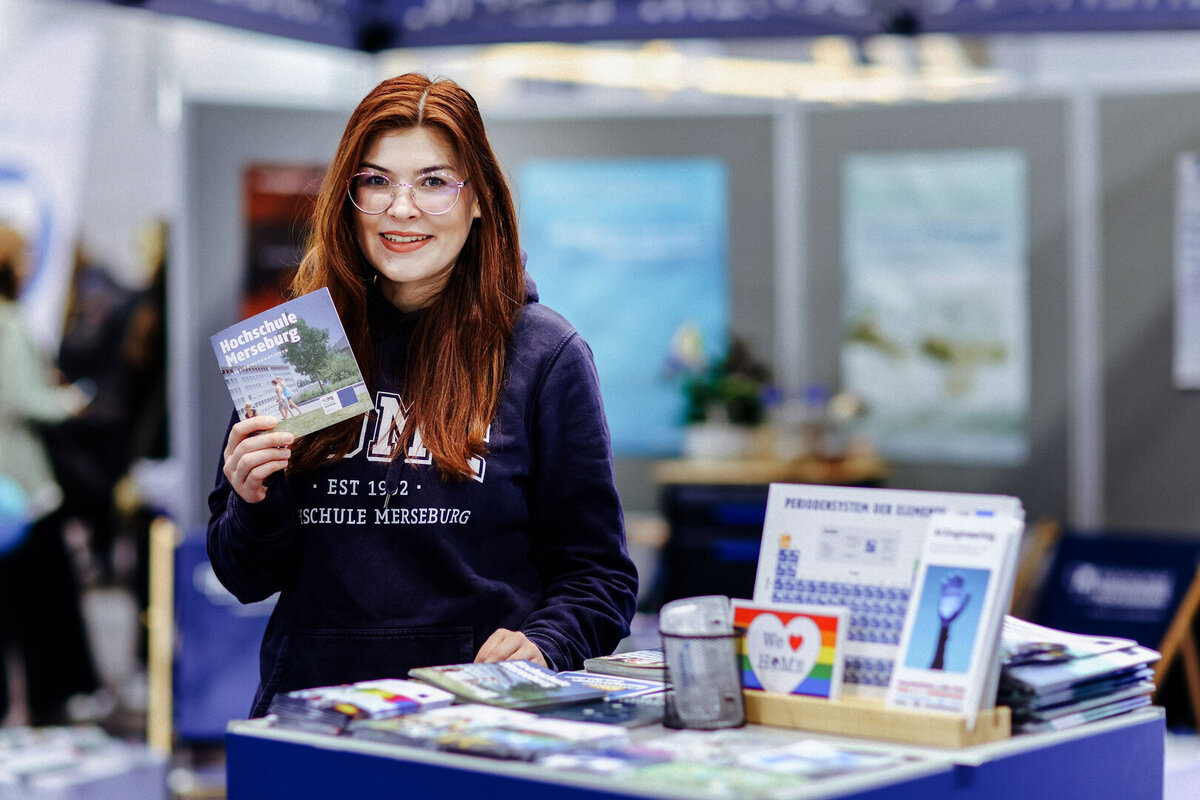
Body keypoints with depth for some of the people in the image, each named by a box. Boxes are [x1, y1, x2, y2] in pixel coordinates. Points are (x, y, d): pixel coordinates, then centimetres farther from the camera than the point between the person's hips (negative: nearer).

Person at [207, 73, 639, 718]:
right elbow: (249, 579, 17)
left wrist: (541, 644, -12)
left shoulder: (545, 355, 5)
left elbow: (598, 574, 7)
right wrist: (256, 506, -3)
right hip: (313, 706, 2)